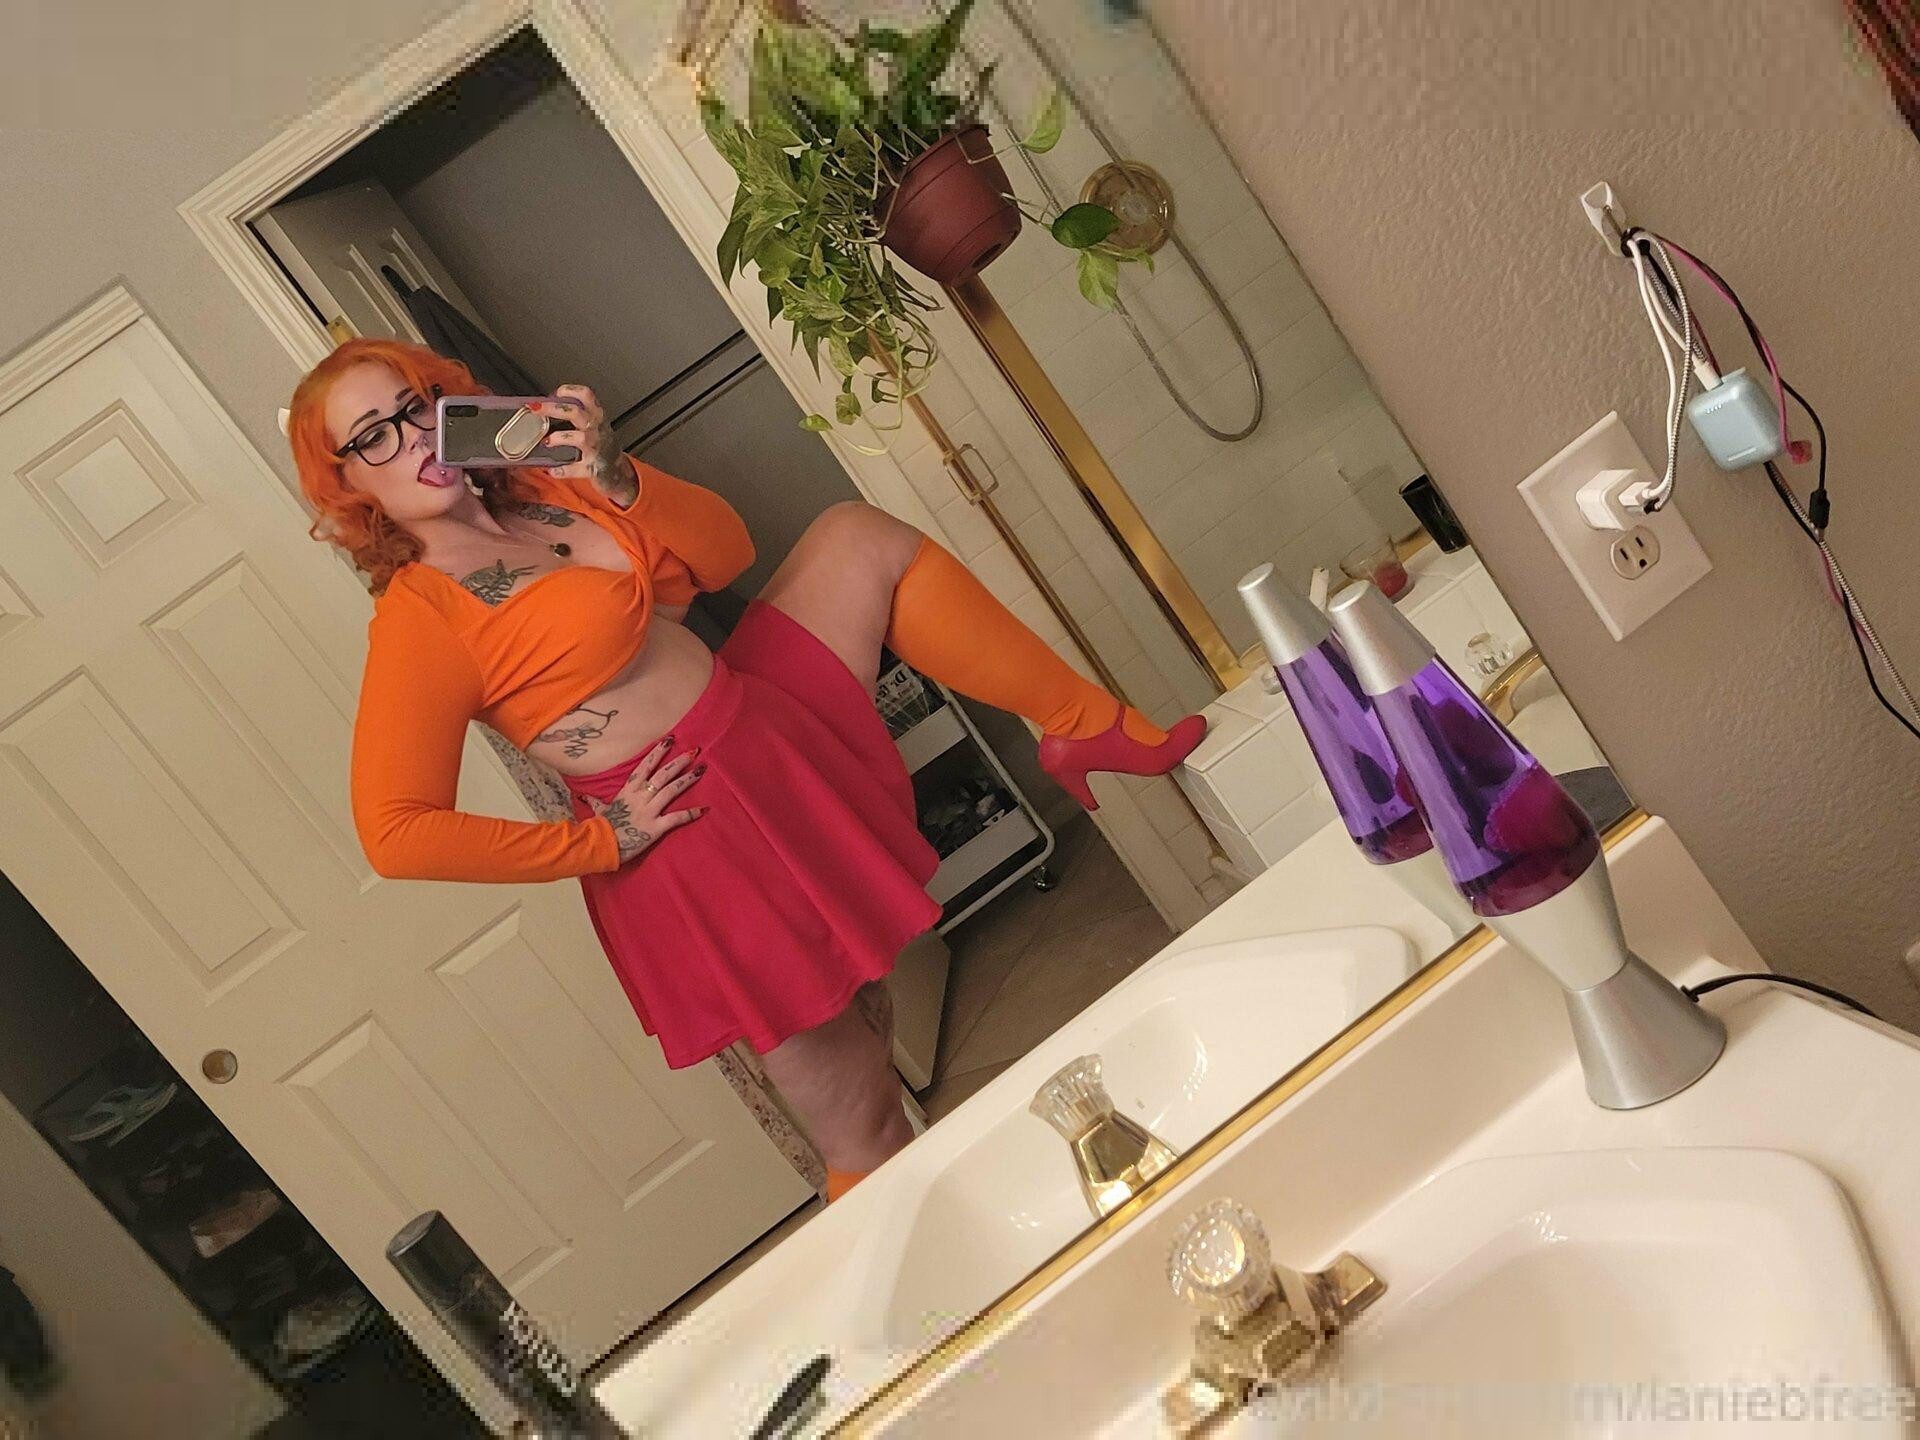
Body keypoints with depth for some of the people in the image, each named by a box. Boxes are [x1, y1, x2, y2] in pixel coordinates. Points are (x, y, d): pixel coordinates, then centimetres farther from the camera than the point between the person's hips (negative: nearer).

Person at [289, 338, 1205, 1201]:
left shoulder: (537, 490, 6)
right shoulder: (416, 620, -16)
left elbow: (724, 555, 6)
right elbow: (396, 835, -25)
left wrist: (612, 477, -12)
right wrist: (602, 841, -18)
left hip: (770, 723, 8)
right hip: (691, 847, -8)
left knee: (860, 537, 9)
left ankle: (1086, 727, 12)